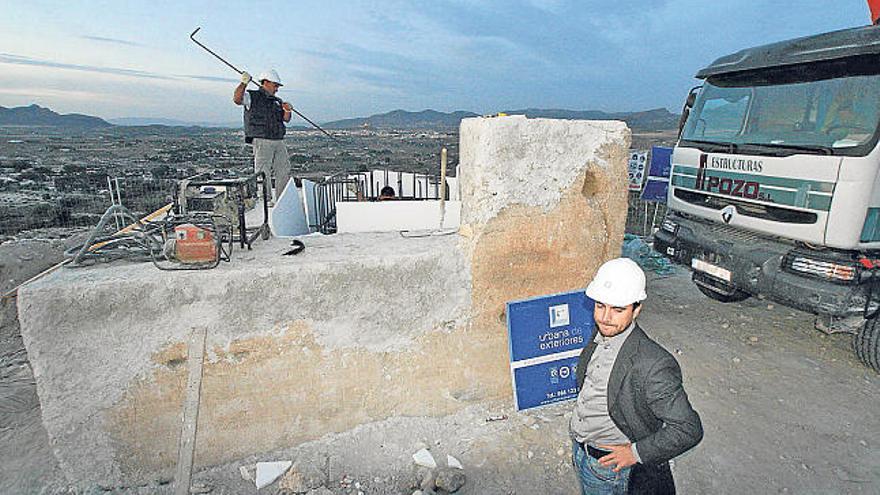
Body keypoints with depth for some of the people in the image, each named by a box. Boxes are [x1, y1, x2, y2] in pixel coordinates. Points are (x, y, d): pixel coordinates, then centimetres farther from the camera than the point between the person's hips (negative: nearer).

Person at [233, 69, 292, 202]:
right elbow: (237, 99, -16)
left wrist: (287, 111, -8)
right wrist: (243, 83, -27)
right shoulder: (252, 97, 2)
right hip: (262, 142, -7)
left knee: (284, 172, 9)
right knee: (263, 174, -8)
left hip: (279, 142, 7)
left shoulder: (277, 101, 20)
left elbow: (286, 119, 12)